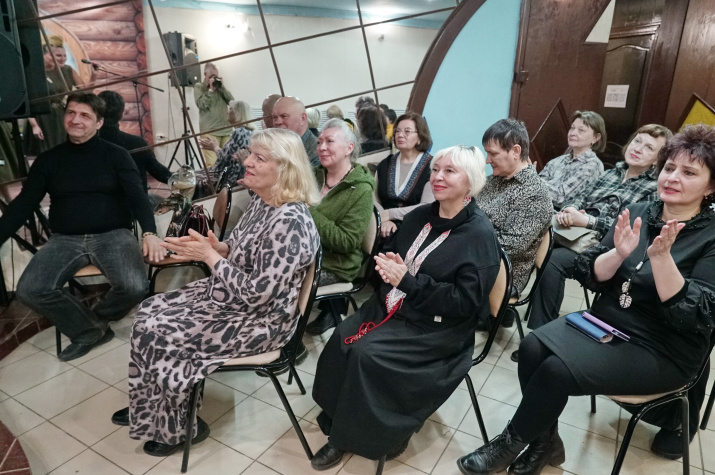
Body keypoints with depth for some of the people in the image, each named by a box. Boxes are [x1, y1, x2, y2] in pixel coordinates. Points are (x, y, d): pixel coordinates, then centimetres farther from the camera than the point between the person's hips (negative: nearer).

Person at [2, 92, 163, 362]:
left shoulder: (116, 155, 4)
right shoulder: (48, 160, 12)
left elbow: (137, 196, -6)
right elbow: (23, 205, 11)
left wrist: (149, 233, -25)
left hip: (113, 235, -2)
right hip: (65, 240, 3)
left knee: (135, 288, -29)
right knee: (29, 291, -22)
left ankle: (97, 319, 7)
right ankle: (90, 330, 1)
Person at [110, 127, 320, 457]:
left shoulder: (289, 222, -30)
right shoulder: (260, 200, 1)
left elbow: (256, 294, -29)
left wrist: (210, 256, -21)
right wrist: (218, 247, -7)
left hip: (260, 320, -9)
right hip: (227, 297, 10)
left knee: (156, 336, -9)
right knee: (148, 312, 8)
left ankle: (178, 429, 17)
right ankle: (148, 409, 26)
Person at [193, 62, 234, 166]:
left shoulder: (219, 85, 21)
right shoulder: (199, 86, 8)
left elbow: (231, 100, 10)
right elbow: (201, 104, -8)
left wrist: (222, 87, 1)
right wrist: (210, 89, -7)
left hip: (226, 130, 5)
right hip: (210, 132, -5)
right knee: (212, 164, -16)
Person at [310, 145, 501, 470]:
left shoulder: (480, 235, -12)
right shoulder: (420, 216, 8)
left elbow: (465, 303, -17)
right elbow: (390, 251, 19)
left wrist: (407, 280, -21)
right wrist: (388, 266, -7)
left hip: (435, 328, -6)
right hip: (390, 307, 7)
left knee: (367, 354, -25)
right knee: (341, 339, -16)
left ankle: (386, 433, 0)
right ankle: (342, 429, -1)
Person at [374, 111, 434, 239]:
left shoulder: (431, 166, -1)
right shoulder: (385, 164, 13)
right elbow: (373, 198, 5)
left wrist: (389, 214, -15)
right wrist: (383, 220, -15)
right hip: (386, 227, 4)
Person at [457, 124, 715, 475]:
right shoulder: (637, 213, 3)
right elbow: (587, 274, -1)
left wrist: (660, 256, -30)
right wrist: (619, 253, -21)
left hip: (661, 349, -4)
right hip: (604, 323, 5)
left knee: (558, 368, -25)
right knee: (532, 347, -21)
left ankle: (510, 444, 1)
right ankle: (545, 442, 2)